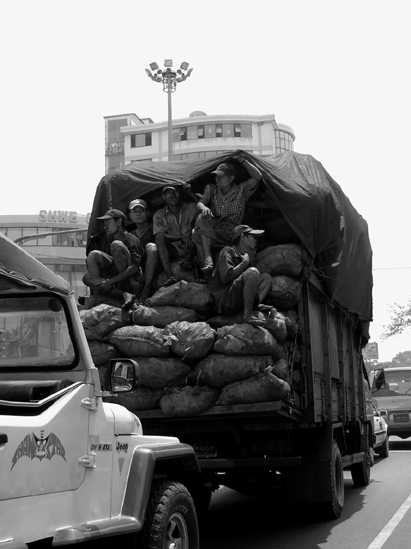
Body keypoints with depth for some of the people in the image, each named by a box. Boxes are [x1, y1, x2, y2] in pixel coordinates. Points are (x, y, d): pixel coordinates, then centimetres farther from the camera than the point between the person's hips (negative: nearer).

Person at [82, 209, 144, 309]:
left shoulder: (132, 240, -7)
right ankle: (124, 295, -30)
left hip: (133, 284, -8)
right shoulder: (110, 239, 18)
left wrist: (110, 281, -27)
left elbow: (134, 268, -22)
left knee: (116, 245, -20)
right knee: (87, 277, -12)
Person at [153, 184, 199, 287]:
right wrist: (182, 237, -19)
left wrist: (191, 193, -9)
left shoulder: (190, 208, 10)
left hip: (191, 249, 0)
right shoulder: (159, 215, 7)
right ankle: (170, 277, -43)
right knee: (159, 237, -29)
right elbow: (159, 236, -7)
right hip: (175, 251, 0)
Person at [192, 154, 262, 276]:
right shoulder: (211, 188, 12)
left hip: (231, 233, -3)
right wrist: (203, 208, -28)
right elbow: (200, 203, -1)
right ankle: (207, 258, -42)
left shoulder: (241, 190, 4)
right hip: (211, 230, 3)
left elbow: (257, 177, -8)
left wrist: (241, 160, -9)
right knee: (202, 218, -32)